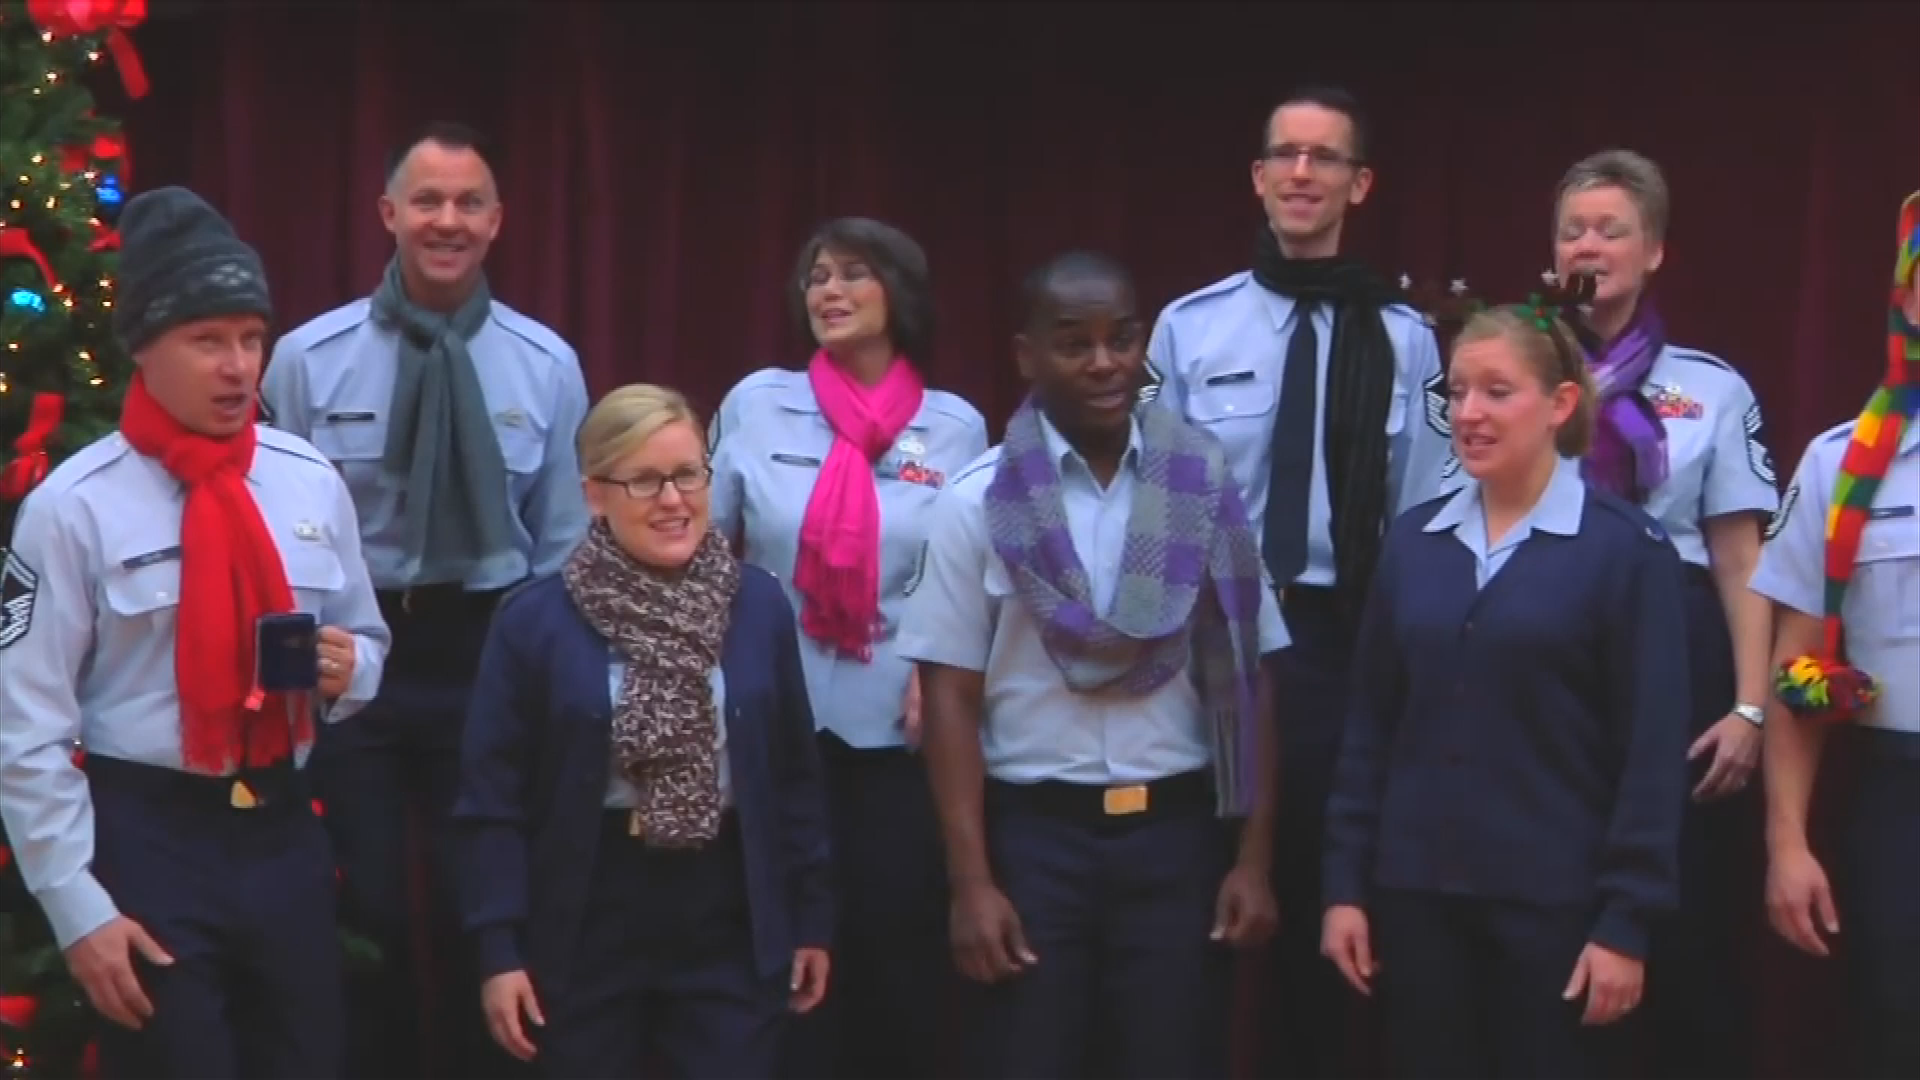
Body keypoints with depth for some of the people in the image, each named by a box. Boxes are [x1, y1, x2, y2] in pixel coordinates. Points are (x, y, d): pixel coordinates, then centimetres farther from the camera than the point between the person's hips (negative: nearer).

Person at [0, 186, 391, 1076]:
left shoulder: (310, 483, 5)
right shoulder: (75, 507, -9)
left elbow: (367, 641, 19)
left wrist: (347, 668, -5)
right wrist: (78, 909, -10)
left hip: (284, 830, 5)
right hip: (147, 842, -4)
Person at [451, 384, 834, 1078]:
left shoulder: (759, 604, 1)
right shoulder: (534, 621, -6)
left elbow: (795, 777, 7)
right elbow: (492, 800, -5)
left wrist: (811, 918, 7)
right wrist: (499, 948, -9)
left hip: (732, 919, 1)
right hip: (588, 922, -1)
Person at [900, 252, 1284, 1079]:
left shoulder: (1204, 488, 3)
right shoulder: (979, 505, -2)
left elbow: (1247, 681, 4)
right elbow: (952, 698, -2)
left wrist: (1255, 856, -1)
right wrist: (971, 882, -7)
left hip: (1178, 832, 1)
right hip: (1035, 834, -1)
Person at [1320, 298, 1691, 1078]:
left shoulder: (1625, 548, -6)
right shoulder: (1414, 542, 7)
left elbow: (1652, 750, -9)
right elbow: (1369, 726, 9)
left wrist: (1628, 920, -12)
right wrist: (1346, 882, 5)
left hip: (1557, 901, -4)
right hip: (1417, 895, 4)